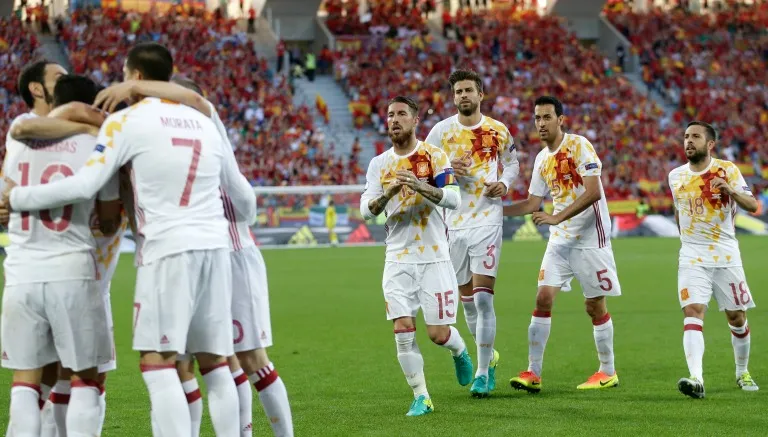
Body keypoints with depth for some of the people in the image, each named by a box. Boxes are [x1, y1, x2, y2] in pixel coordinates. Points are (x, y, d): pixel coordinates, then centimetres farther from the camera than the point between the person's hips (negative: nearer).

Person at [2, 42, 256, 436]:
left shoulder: (127, 122, -2)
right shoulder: (203, 122, 17)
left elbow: (83, 186, -10)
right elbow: (242, 197, 25)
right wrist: (245, 216, 48)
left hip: (168, 249, -6)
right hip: (214, 246, 6)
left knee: (157, 365, -6)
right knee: (215, 364, 11)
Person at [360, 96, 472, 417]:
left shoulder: (433, 156, -2)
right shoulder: (379, 164, 8)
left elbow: (454, 199, -13)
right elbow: (366, 210, 1)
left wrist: (420, 186, -28)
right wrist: (388, 193, -19)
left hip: (434, 258, -3)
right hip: (398, 260, 3)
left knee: (438, 333, -3)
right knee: (403, 329, -10)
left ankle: (460, 351, 32)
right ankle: (421, 397, 2)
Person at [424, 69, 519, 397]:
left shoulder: (498, 131, 3)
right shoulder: (442, 131, 2)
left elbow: (513, 164, 17)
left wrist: (504, 184, -3)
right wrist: (447, 169, -13)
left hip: (487, 220, -2)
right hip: (454, 224, 2)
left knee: (483, 299, -11)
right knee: (467, 300, 11)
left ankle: (482, 372, -7)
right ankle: (489, 356, 33)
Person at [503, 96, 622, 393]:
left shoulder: (579, 145, -11)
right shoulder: (542, 159, 10)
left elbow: (593, 192, -19)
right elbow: (533, 203, 17)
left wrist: (557, 218, -23)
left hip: (590, 237, -6)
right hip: (560, 240, 6)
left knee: (595, 305, 1)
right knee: (544, 297, -4)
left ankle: (608, 372, 15)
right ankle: (533, 373, -3)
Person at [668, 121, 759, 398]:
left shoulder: (727, 170, -4)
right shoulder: (676, 176, 6)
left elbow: (752, 206, -14)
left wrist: (731, 190, -32)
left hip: (726, 255, -1)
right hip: (692, 258, 1)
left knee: (736, 318, 7)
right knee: (693, 312, -18)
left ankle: (742, 372, 30)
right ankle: (696, 378, -30)